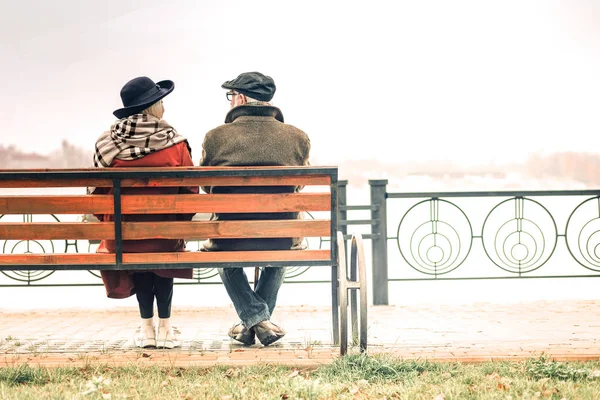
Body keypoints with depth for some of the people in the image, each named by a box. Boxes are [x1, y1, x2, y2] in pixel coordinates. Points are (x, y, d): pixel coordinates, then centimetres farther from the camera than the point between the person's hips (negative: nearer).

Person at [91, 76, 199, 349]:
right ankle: (165, 330, 14)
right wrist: (184, 219, 6)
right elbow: (189, 187, -8)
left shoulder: (108, 142, -6)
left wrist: (105, 218, 12)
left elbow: (99, 187, -1)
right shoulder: (174, 142, -11)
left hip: (126, 224, 2)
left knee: (140, 272, 16)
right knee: (164, 269, 14)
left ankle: (147, 329, 17)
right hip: (165, 223, -1)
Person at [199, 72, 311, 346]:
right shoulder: (298, 138, 0)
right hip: (282, 243, 2)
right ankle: (258, 322, 39)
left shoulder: (215, 137, -4)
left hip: (231, 241, -1)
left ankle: (255, 317, 19)